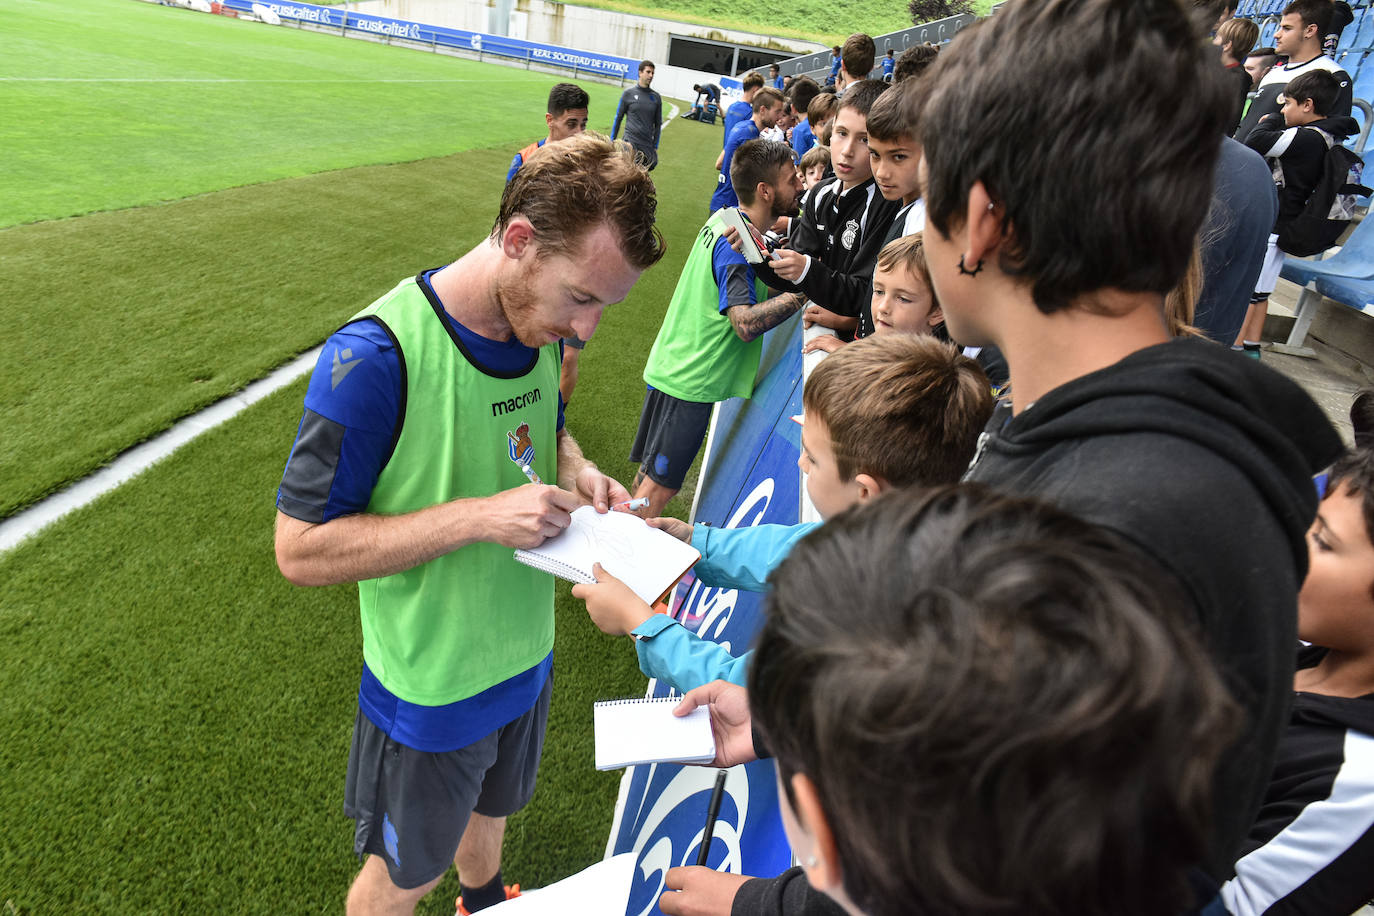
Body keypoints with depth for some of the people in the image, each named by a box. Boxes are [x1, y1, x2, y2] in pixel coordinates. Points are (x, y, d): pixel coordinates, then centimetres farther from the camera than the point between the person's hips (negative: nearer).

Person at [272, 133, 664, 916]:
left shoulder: (539, 324, -10)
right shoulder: (377, 357, -31)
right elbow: (302, 549, -25)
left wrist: (576, 471, -13)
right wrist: (479, 516, -33)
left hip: (525, 655, 7)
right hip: (432, 691, -6)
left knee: (489, 808, 34)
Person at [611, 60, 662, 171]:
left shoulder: (656, 97, 9)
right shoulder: (628, 93, 1)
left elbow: (658, 124, 16)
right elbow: (618, 119, 7)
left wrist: (655, 147, 13)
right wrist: (612, 141, 5)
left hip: (648, 146, 3)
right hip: (630, 143, -3)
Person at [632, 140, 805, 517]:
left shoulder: (723, 219, 7)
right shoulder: (737, 245, -21)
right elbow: (746, 323, -30)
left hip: (675, 367, 10)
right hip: (690, 382, -9)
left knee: (652, 472, 20)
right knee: (660, 485, 0)